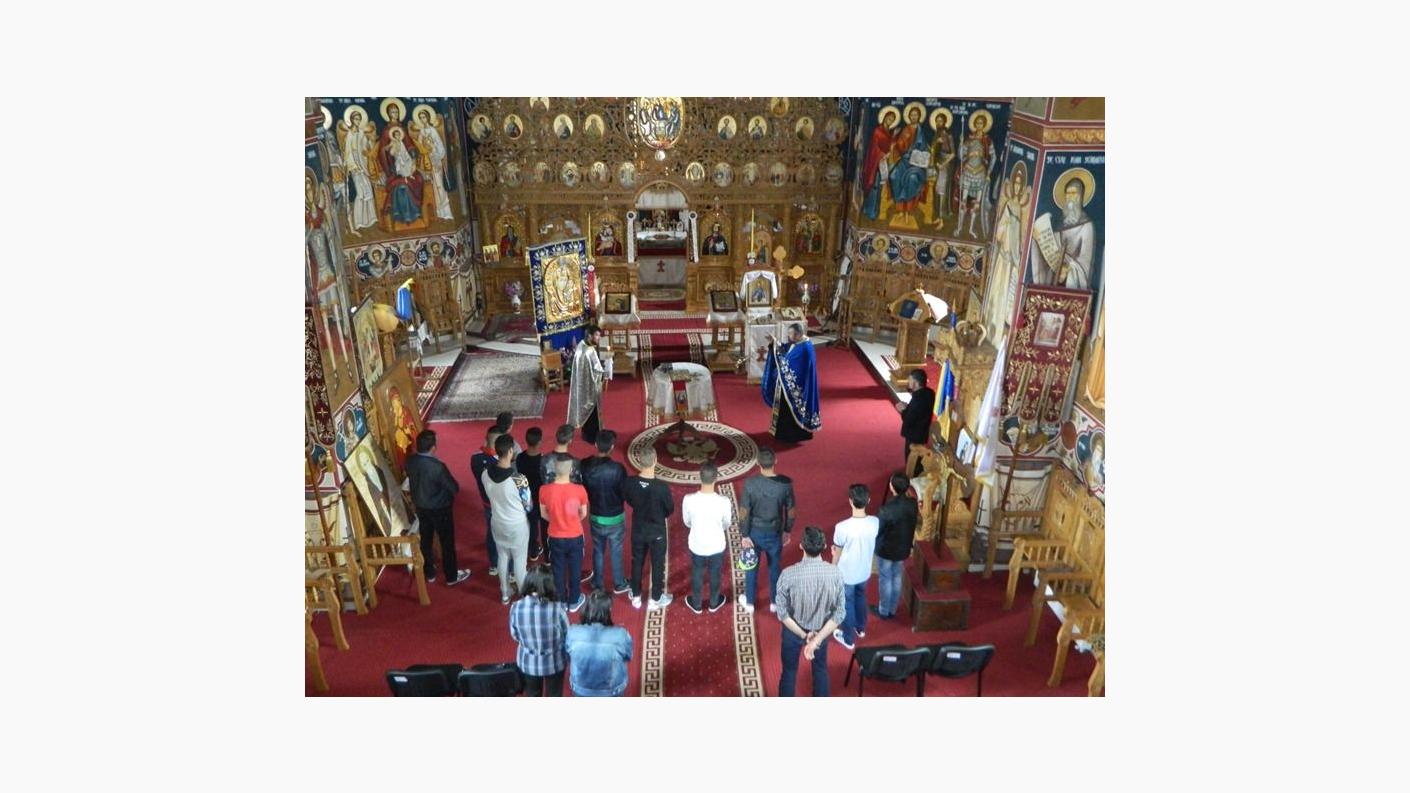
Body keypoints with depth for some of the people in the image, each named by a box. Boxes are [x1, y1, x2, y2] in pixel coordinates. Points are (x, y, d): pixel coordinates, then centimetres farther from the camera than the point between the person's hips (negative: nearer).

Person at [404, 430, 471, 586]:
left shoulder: (410, 461, -12)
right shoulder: (437, 466, -32)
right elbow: (454, 488, -21)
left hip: (420, 506, 7)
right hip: (439, 509, -6)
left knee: (425, 540, 22)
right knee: (447, 542, 11)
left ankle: (429, 573, 39)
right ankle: (452, 576, 26)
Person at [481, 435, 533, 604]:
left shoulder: (485, 475, -15)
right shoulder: (519, 479, -30)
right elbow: (528, 505, -15)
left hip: (497, 522, 4)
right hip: (517, 525, -4)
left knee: (503, 557, 23)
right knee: (520, 560, 15)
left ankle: (505, 593, 39)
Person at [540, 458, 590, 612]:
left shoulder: (544, 490, -18)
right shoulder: (579, 490, -21)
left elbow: (544, 514, -2)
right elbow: (583, 514, -5)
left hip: (555, 537, 1)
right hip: (575, 537, -1)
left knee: (558, 570, 19)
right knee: (575, 569, 19)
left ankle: (561, 602, 34)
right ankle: (574, 601, 35)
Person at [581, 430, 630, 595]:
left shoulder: (585, 465, -14)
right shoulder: (618, 468, -25)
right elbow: (625, 493, -13)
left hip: (595, 516, 3)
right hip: (615, 518, -3)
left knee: (597, 551, 21)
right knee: (616, 552, 16)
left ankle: (597, 584, 35)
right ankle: (619, 584, 33)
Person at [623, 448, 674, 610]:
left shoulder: (631, 482, -19)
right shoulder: (662, 487, -29)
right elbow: (670, 509, -12)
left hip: (638, 529, 3)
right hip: (657, 531, -3)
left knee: (637, 562, 22)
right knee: (657, 565, 17)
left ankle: (636, 597, 38)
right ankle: (656, 599, 33)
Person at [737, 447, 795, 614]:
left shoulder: (750, 483, -22)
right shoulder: (785, 483, -18)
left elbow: (744, 512, -16)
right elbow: (791, 511, -8)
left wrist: (744, 535, -4)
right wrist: (787, 531, 8)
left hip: (754, 532, -1)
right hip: (774, 533, 1)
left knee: (752, 566, 19)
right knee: (775, 567, 21)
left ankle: (749, 602, 35)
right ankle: (775, 602, 37)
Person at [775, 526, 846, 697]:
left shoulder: (789, 574, -29)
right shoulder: (835, 573, -22)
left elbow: (782, 612, -21)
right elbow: (840, 612, -19)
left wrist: (803, 635, -13)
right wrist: (817, 638, -20)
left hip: (793, 630, -1)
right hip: (821, 630, 2)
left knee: (789, 670, 22)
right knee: (820, 669, 27)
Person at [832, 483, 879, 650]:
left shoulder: (843, 527, -34)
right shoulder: (875, 522, -19)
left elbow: (837, 555, -19)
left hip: (847, 574, -4)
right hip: (864, 571, 4)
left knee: (847, 604, 19)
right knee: (860, 597, 31)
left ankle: (848, 638, 38)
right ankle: (861, 628, 52)